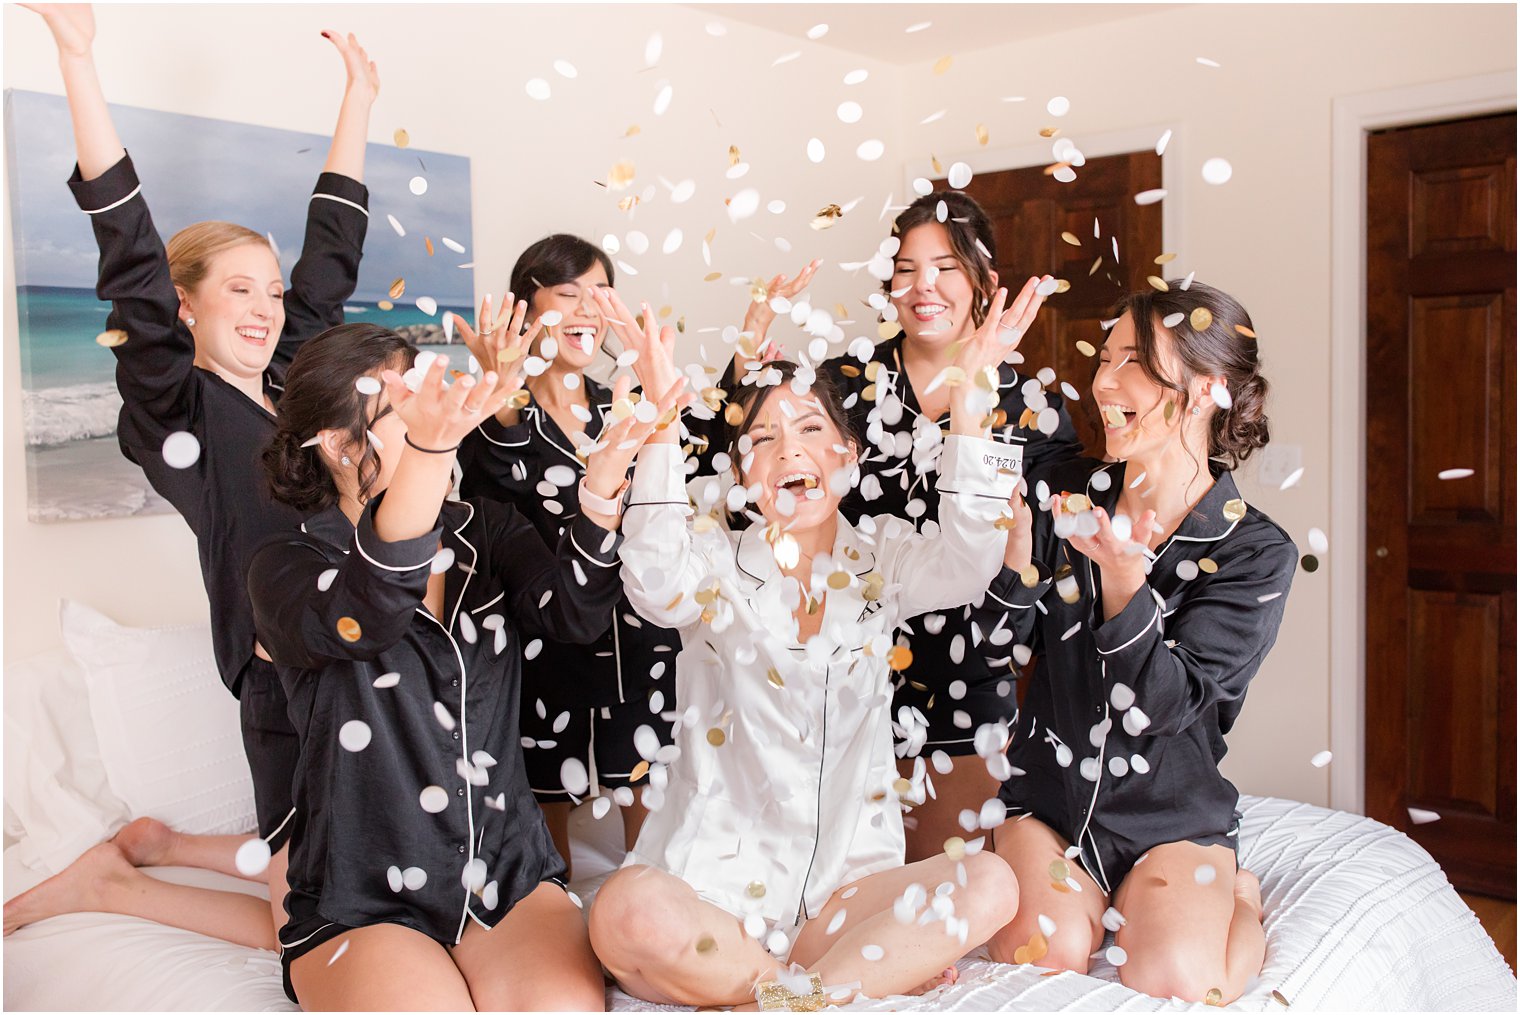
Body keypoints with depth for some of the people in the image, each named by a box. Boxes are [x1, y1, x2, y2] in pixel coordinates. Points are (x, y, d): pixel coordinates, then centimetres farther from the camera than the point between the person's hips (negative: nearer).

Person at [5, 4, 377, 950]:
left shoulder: (293, 382, 9)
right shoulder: (177, 409, -7)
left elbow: (334, 250, 14)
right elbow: (133, 259, -17)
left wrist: (359, 96, 18)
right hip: (286, 684, -7)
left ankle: (158, 843, 33)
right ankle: (108, 884, 21)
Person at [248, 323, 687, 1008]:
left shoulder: (485, 529, 7)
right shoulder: (288, 567, -5)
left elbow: (569, 612, -13)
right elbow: (362, 622, -30)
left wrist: (600, 491, -33)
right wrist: (429, 450, -47)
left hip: (510, 876, 4)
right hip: (364, 907, -3)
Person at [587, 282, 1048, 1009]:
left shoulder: (878, 557, 8)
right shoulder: (717, 561, 2)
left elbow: (966, 566, -14)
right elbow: (656, 585, -22)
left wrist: (969, 402, -24)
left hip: (846, 882, 2)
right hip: (714, 884, -2)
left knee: (988, 885, -24)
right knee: (629, 913, -34)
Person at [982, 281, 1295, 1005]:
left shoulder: (1257, 553, -10)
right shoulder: (1067, 495, 0)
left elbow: (1165, 705, -18)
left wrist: (1122, 578, -34)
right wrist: (1016, 533, -19)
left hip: (1174, 815, -1)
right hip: (1046, 796, 2)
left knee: (1176, 985, -21)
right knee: (1044, 952, -22)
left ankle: (1239, 899, 11)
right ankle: (1087, 897, 12)